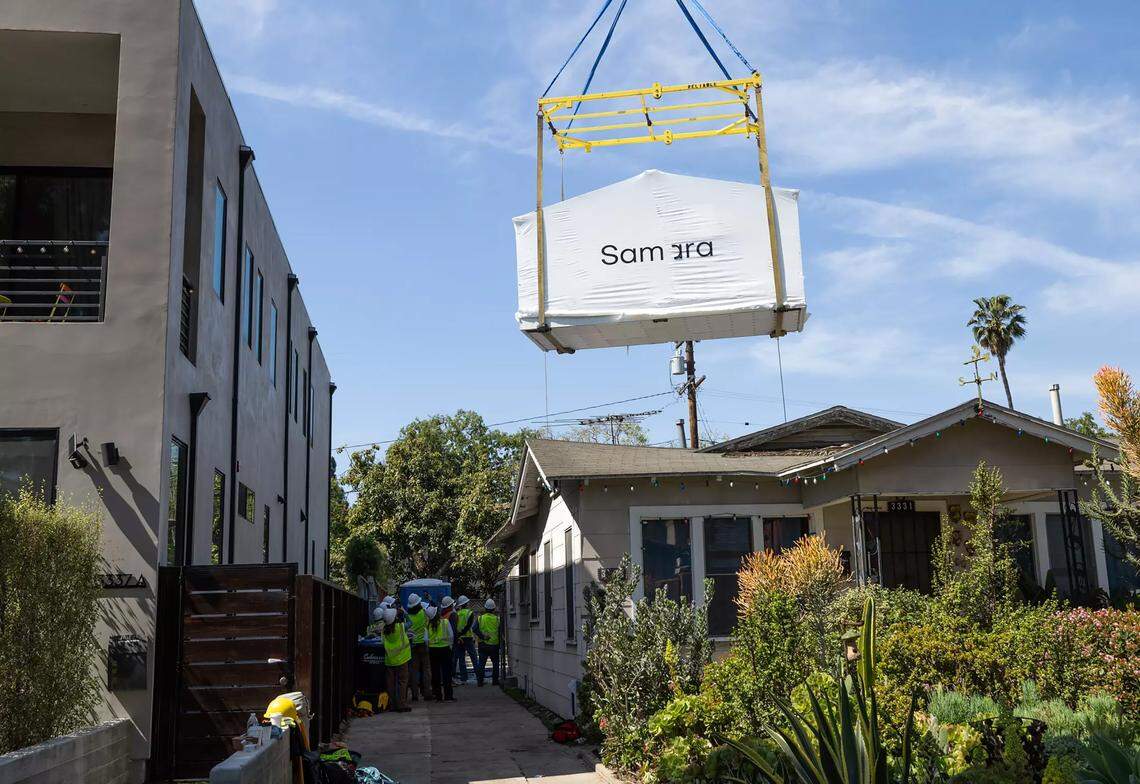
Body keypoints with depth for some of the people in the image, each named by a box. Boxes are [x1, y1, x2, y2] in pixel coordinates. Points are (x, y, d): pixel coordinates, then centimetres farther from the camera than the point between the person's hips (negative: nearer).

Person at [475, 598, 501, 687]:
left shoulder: (480, 618, -2)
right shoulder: (497, 619, -4)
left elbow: (475, 629, -14)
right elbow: (500, 631, -1)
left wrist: (482, 636, -14)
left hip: (483, 644, 1)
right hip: (494, 643, -1)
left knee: (481, 663, 7)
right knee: (495, 663, 12)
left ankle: (480, 681, 3)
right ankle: (495, 680, 11)